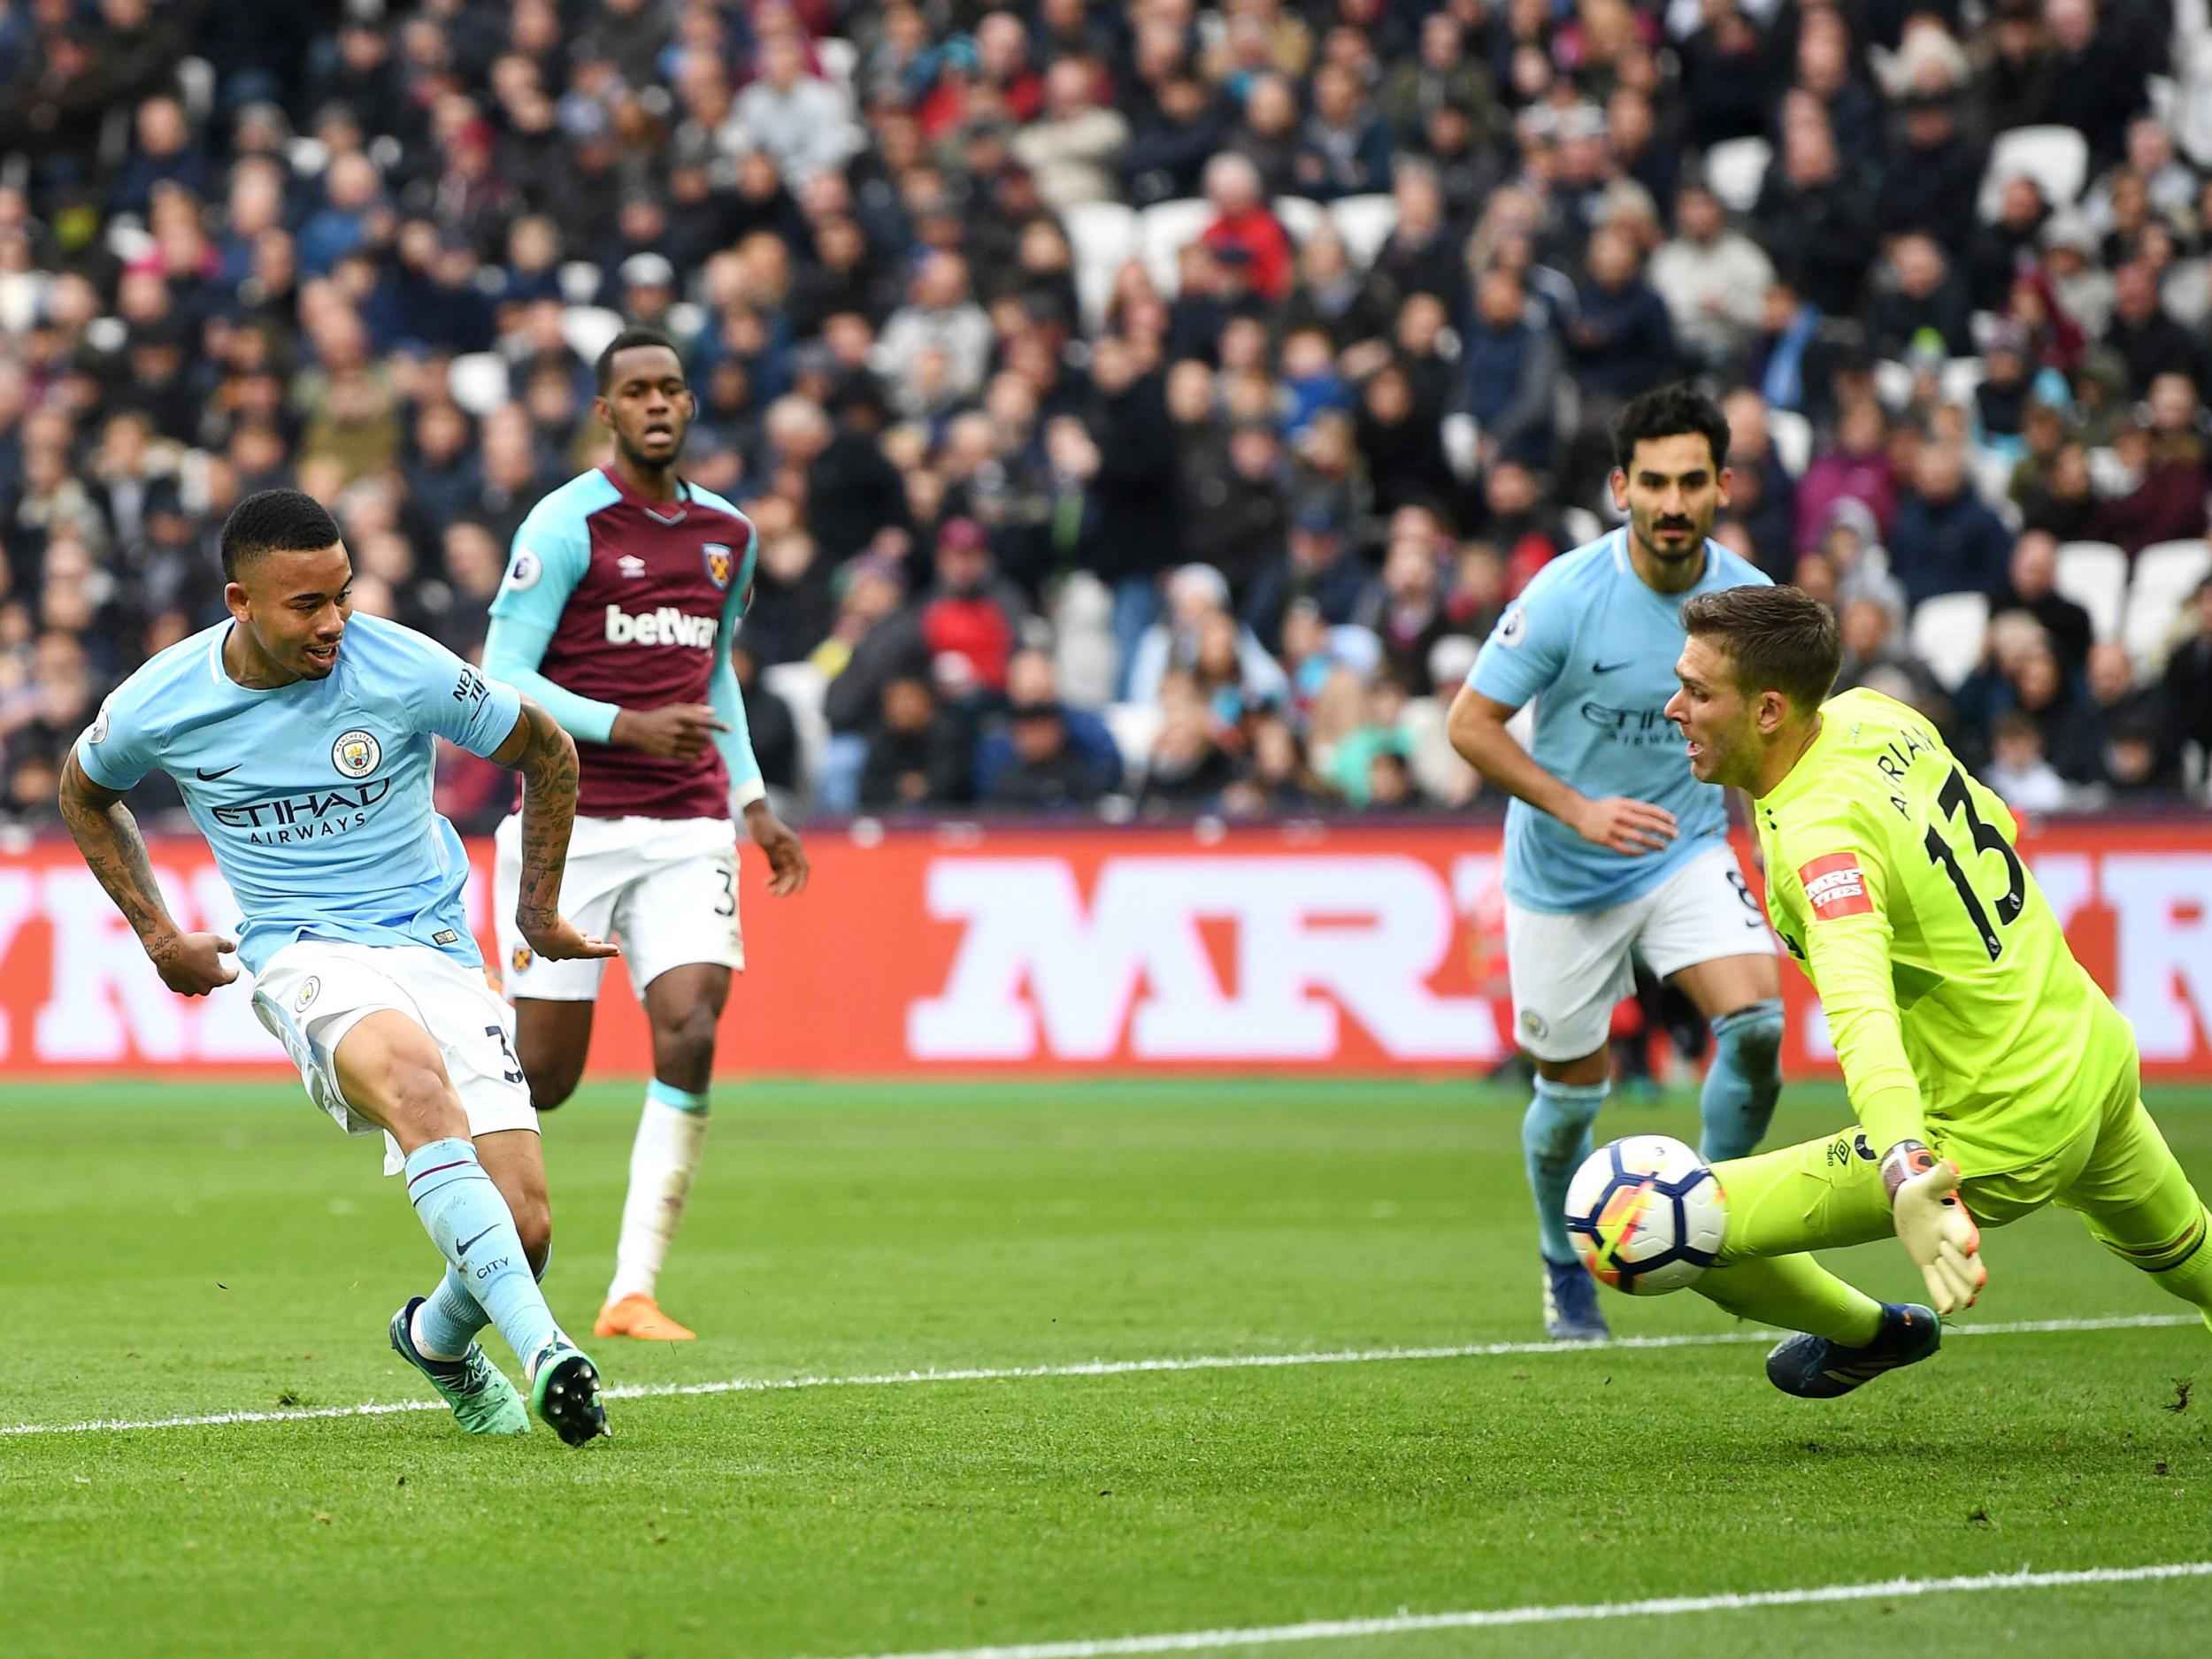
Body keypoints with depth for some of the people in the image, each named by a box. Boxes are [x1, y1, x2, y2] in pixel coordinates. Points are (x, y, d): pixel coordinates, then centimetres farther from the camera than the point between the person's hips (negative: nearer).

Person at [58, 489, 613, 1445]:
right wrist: (157, 935, 14)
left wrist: (538, 913, 15)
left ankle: (438, 1337, 27)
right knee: (413, 1076, -39)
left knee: (523, 1229, -11)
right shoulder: (160, 704, -5)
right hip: (302, 959, -1)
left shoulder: (403, 668, -9)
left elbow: (547, 753, 8)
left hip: (437, 951, 1)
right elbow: (85, 794, 19)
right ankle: (541, 1350, -46)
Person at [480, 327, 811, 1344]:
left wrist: (752, 801, 20)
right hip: (574, 826, -4)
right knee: (545, 1073, -3)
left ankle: (634, 1292, -11)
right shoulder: (567, 525, -6)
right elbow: (504, 678, -9)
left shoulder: (727, 534, 13)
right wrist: (628, 728, -20)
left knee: (690, 1038, -15)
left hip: (687, 825, 4)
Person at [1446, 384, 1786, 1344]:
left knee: (1755, 1022, -22)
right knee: (1573, 1092, 6)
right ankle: (1567, 1272, 34)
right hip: (1563, 874, -2)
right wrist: (1578, 808, -23)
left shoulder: (1749, 600, -9)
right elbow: (1470, 724, -14)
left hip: (1687, 852, 2)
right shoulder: (1566, 596, -19)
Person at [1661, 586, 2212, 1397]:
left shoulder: (1820, 836, -28)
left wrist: (1907, 1176, -58)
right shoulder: (1871, 715, -3)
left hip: (2000, 1141, -9)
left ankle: (1872, 1335, 24)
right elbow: (1999, 828, 17)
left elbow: (1863, 1011, -45)